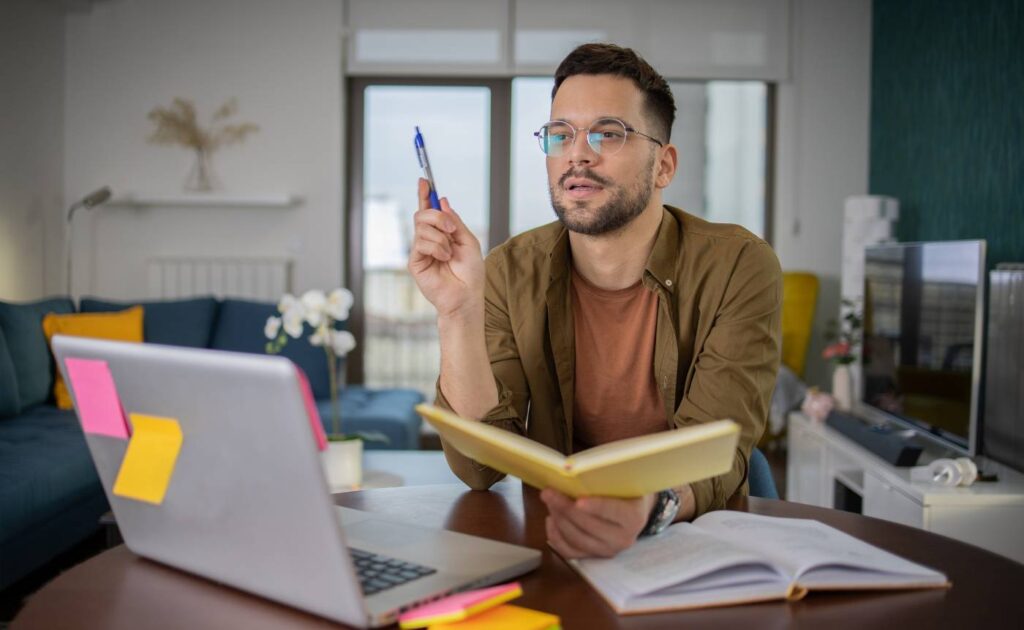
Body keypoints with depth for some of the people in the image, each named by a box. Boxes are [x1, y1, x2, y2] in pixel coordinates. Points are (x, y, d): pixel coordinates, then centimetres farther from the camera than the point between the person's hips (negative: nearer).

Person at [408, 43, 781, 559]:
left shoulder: (738, 267, -9)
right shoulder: (510, 273, -3)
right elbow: (479, 469, -10)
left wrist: (650, 506, -40)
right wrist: (458, 312, -23)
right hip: (552, 540, 1)